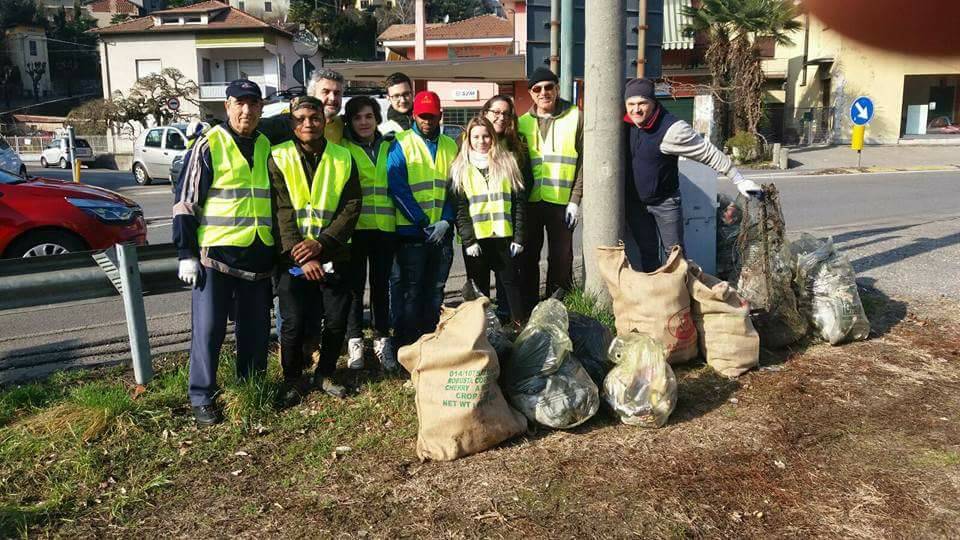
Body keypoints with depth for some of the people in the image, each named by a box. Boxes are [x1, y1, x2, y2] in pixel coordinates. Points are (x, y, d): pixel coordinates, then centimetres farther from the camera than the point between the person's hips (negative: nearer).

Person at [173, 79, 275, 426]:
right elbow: (186, 203, -6)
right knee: (208, 328, 0)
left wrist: (278, 248, 18)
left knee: (256, 329, 13)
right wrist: (186, 254, -10)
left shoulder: (265, 146, 11)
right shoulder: (209, 145, -6)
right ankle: (202, 398, 13)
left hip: (258, 256, 5)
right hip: (216, 255, -5)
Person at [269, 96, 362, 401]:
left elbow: (351, 207, -2)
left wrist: (321, 243, -14)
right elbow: (282, 212, -8)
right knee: (294, 324, -2)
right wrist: (300, 256, -17)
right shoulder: (279, 159, -2)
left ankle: (325, 374, 28)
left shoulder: (343, 159, 3)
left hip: (333, 255, 2)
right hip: (294, 257, -2)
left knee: (337, 321, 6)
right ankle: (292, 381, 20)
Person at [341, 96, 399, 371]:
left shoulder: (389, 148, 14)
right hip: (353, 227, -2)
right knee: (355, 285, 2)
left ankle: (382, 338, 19)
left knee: (381, 284, 8)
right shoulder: (342, 148, 3)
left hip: (384, 227, 2)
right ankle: (354, 340, 15)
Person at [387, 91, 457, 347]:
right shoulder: (400, 144, -3)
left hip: (442, 232, 4)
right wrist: (423, 223, -14)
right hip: (411, 232, -4)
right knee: (411, 291, 0)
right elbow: (397, 189, -10)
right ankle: (406, 344, 10)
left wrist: (445, 221, -8)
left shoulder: (450, 146, 10)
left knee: (435, 290, 12)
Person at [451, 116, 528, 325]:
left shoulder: (507, 163, 8)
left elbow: (519, 202, 5)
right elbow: (459, 208, 0)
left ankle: (520, 326, 7)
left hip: (504, 236, 0)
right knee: (479, 288, 6)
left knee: (510, 281, 2)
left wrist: (518, 237, -2)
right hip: (475, 239, 0)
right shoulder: (461, 168, 6)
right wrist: (468, 240, -10)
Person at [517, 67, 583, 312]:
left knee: (561, 259, 5)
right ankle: (529, 309, 19)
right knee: (528, 258, 8)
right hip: (530, 201, 2)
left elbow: (583, 161, -1)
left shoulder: (575, 117, 2)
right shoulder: (523, 122, 10)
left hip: (562, 202, -2)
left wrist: (575, 199, -8)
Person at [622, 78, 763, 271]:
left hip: (664, 202, -5)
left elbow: (709, 153, -19)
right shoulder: (626, 124, -7)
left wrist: (739, 180, -14)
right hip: (635, 202, 5)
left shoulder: (671, 128, -25)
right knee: (647, 254, 14)